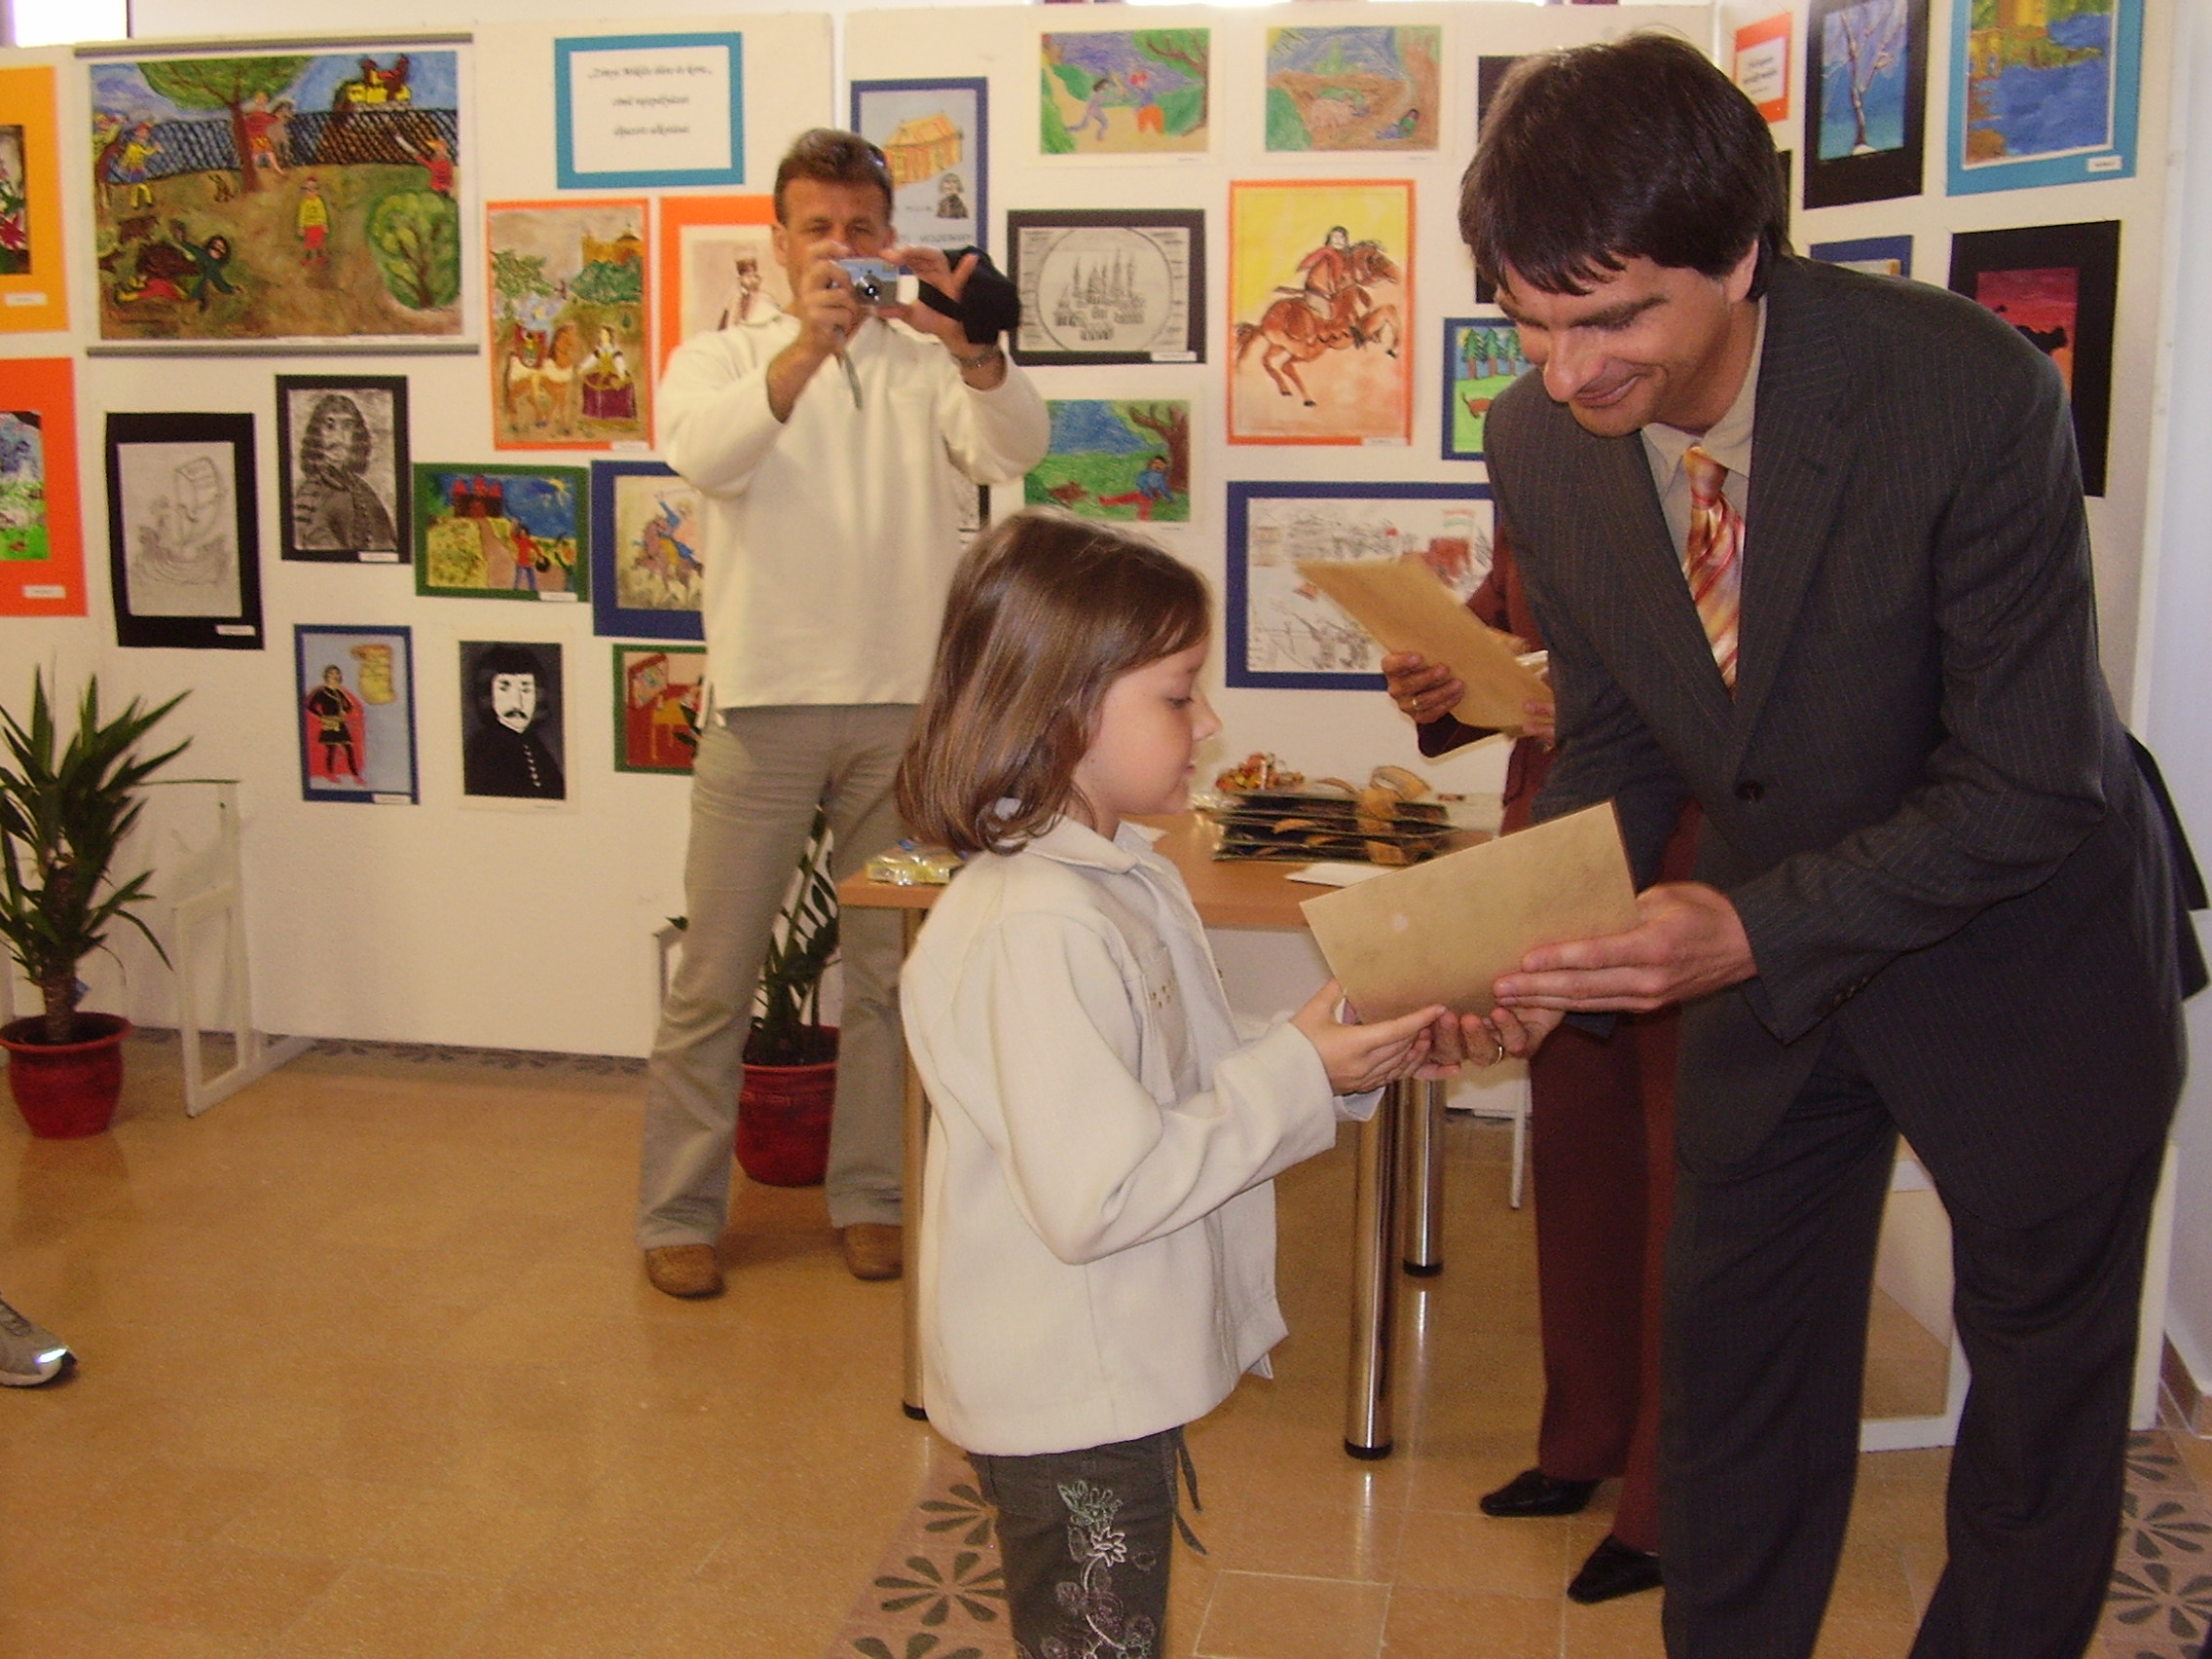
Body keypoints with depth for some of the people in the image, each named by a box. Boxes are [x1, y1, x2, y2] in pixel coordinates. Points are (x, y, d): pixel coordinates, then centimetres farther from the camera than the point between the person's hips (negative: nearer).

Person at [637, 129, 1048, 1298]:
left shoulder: (930, 366, 9)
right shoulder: (720, 358, 6)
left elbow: (1018, 446, -11)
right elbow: (704, 454, -17)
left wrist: (969, 344, -32)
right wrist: (807, 346, -34)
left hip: (904, 708, 2)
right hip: (763, 706, -1)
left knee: (890, 970, 10)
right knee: (713, 979, 2)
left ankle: (868, 1197, 23)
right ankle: (678, 1213, 14)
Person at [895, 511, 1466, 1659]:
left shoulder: (1131, 881, 7)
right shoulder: (1035, 931, -27)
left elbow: (1195, 1096, 12)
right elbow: (1097, 1196, -29)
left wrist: (1343, 1068, -3)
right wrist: (1300, 1078, -24)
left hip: (1121, 1380, 10)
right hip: (1068, 1403, -10)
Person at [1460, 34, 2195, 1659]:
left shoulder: (1970, 394, -30)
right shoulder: (1542, 441, -14)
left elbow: (2028, 787, -26)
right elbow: (1616, 743, -2)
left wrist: (1748, 931, -36)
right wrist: (1541, 941, -19)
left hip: (2019, 959, -4)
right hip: (1770, 950, 4)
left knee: (2044, 1371, 15)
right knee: (1738, 1358, 17)